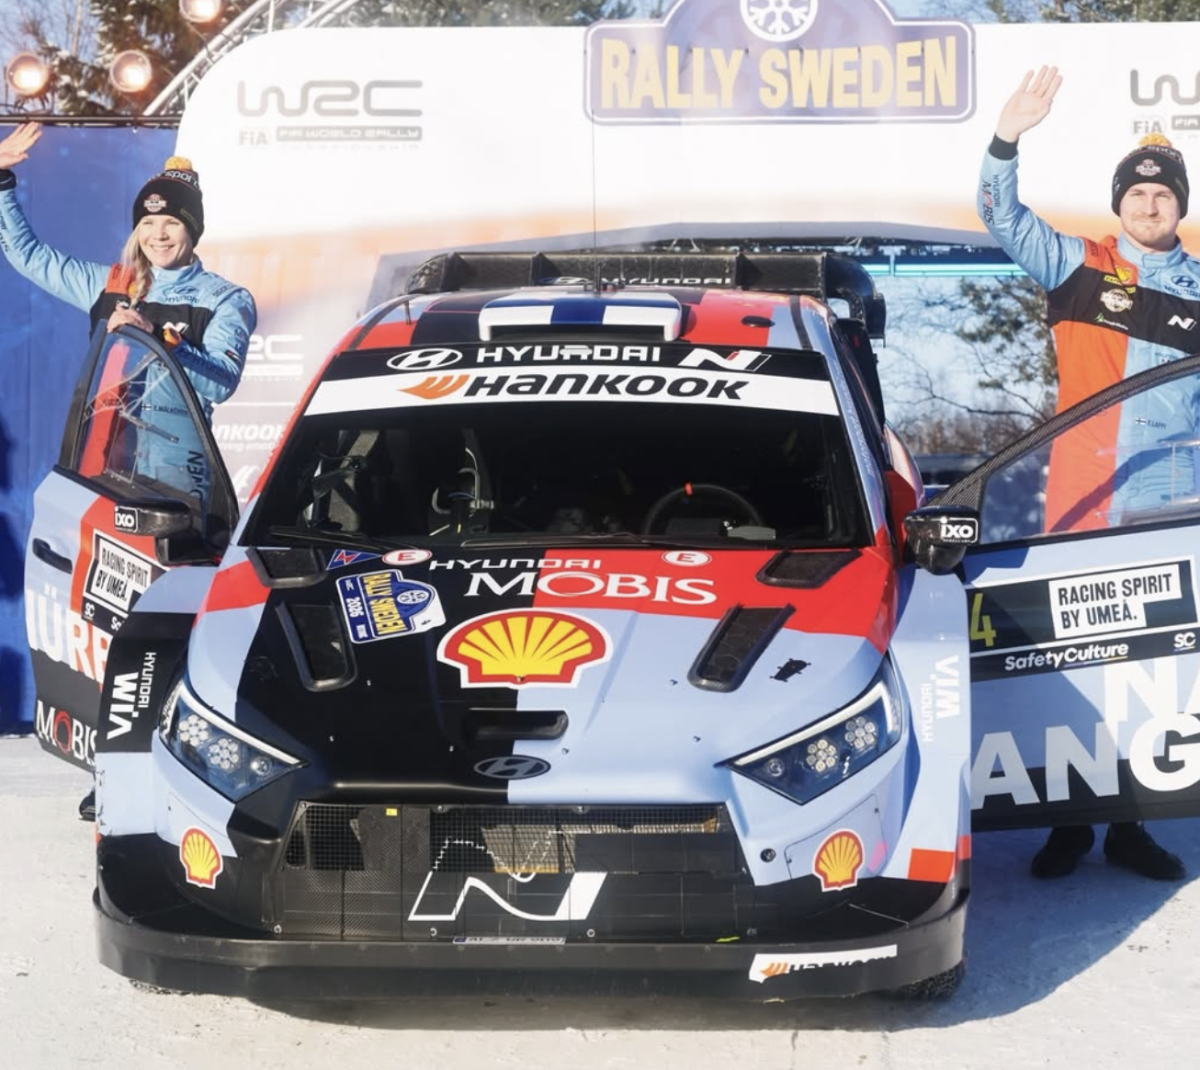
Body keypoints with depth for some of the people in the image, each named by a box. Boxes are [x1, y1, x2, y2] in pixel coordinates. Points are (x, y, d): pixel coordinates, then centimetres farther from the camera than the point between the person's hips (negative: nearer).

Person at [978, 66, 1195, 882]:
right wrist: (1008, 139, -20)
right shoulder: (1077, 266, 4)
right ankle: (1070, 822, 13)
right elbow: (1003, 220, -6)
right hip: (1086, 502, -2)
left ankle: (1129, 822, 18)